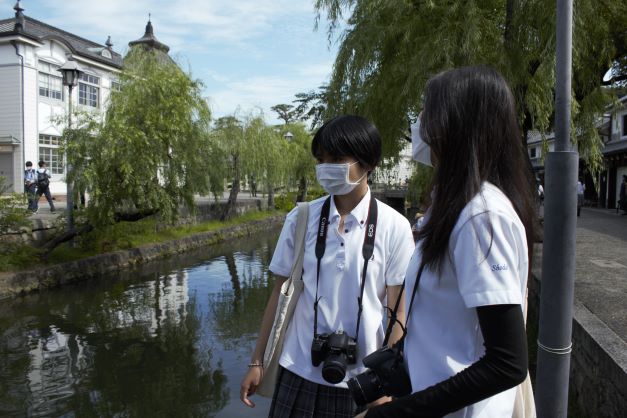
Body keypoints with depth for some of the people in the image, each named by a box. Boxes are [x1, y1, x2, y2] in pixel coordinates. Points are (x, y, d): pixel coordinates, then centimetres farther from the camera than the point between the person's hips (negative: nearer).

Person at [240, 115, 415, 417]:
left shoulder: (393, 227, -9)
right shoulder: (301, 219, -4)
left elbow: (397, 310, -5)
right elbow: (281, 292, 2)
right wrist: (257, 361, 5)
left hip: (362, 379, -1)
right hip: (299, 373, 2)